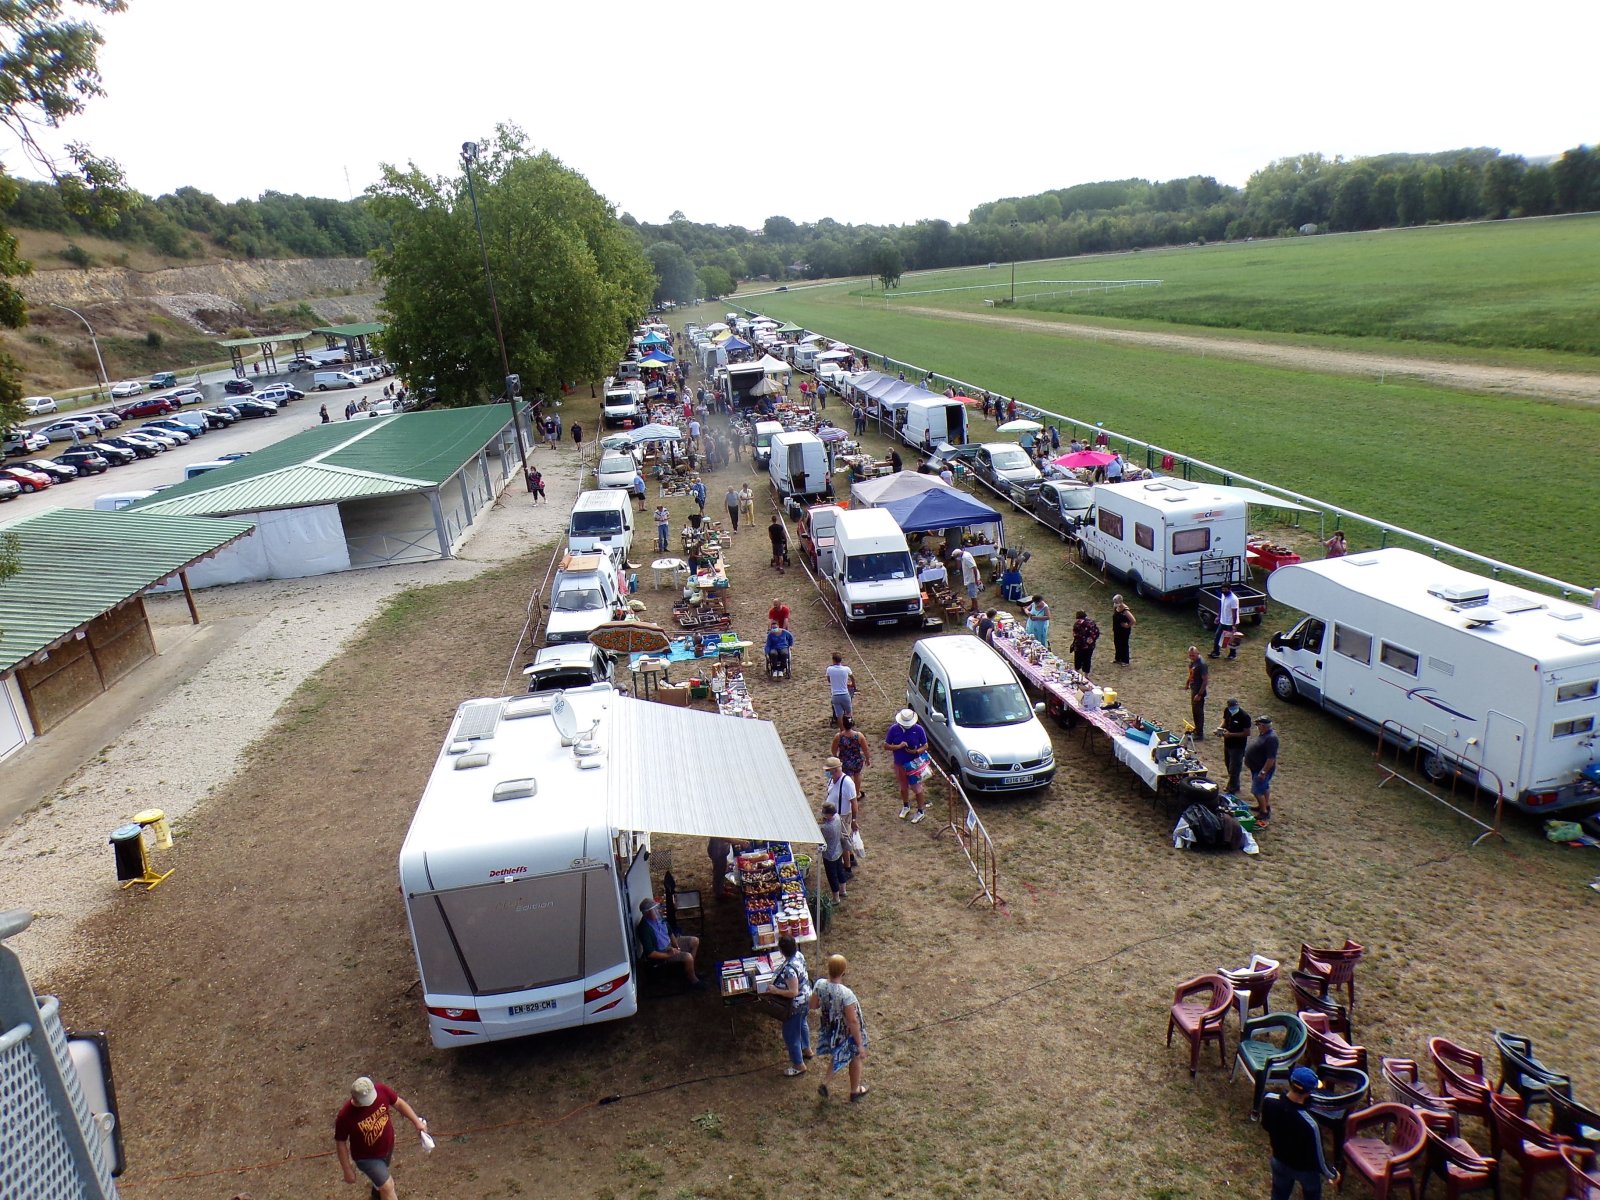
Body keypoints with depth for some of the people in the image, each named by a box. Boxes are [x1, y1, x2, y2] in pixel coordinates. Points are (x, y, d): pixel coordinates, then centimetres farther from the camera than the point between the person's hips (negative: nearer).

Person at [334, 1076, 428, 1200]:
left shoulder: (382, 1090, -27)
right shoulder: (345, 1116, -35)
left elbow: (398, 1103, -8)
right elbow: (340, 1143, -19)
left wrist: (417, 1122, -10)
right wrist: (348, 1170, -10)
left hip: (388, 1146, 5)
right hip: (366, 1157, -5)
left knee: (380, 1175, 31)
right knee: (387, 1187, -6)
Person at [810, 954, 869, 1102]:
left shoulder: (819, 984, -22)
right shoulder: (846, 994, -37)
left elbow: (813, 1005, -4)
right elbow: (853, 1021, -28)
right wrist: (860, 1045, -18)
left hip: (828, 1028, 5)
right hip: (847, 1033, -4)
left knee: (836, 1055, 34)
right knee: (855, 1058, 25)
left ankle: (824, 1083, 28)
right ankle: (855, 1091, 44)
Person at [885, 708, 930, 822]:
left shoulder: (918, 729, -15)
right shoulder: (894, 729, -11)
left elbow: (925, 746, -7)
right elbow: (886, 745, -6)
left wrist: (917, 751, -28)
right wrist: (899, 746, -23)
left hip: (914, 764, -2)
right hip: (900, 764, 2)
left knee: (916, 788, 6)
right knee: (903, 786, 20)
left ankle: (920, 812, 22)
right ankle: (906, 806, 42)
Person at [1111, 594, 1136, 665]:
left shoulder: (1125, 611, -30)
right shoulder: (1116, 608, -6)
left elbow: (1133, 620, -32)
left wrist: (1127, 626, -21)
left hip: (1124, 631, -8)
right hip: (1117, 630, 8)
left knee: (1124, 645, 8)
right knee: (1117, 643, 22)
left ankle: (1125, 661, 24)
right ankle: (1117, 658, 41)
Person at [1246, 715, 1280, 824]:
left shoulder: (1271, 738, -29)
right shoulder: (1262, 734, 3)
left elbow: (1271, 758, -30)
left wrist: (1263, 772, -29)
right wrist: (1249, 763, 22)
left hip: (1262, 769, -10)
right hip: (1257, 768, 10)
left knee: (1257, 791, -5)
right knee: (1265, 787, 22)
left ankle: (1264, 812, 5)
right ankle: (1266, 806, 37)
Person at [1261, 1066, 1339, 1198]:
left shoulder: (1269, 1101, -27)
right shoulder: (1309, 1124, -41)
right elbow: (1317, 1158, -24)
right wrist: (1332, 1174, -3)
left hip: (1279, 1161, 3)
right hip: (1305, 1168, -3)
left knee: (1279, 1195, 28)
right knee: (1312, 1195, 29)